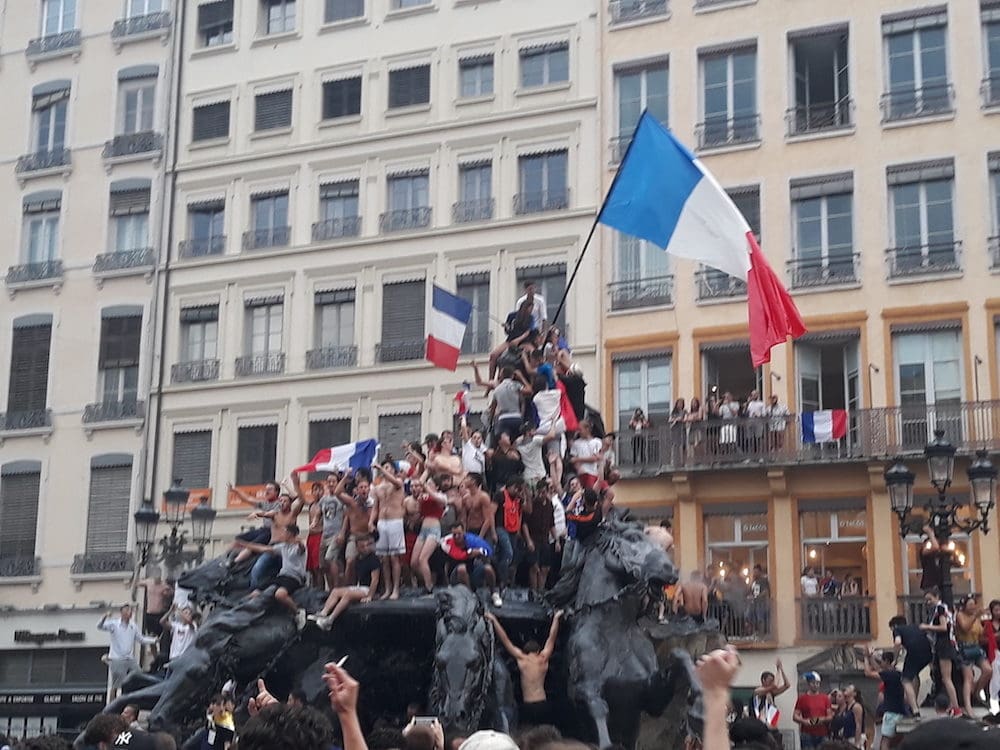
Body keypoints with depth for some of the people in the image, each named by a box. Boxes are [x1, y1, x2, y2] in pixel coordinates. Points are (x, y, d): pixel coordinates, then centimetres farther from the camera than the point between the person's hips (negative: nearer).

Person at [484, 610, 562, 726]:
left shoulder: (521, 659, 1)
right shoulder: (543, 659, 5)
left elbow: (505, 639, 6)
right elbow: (552, 637, 16)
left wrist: (493, 620, 13)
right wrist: (556, 618, 27)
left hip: (527, 706, -2)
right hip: (543, 705, 2)